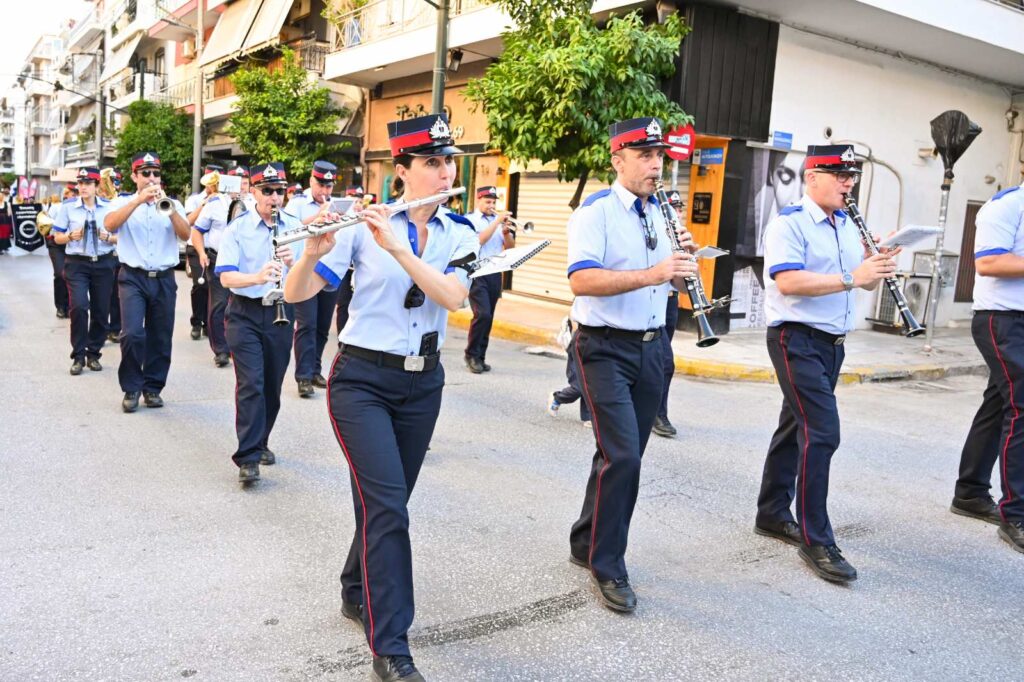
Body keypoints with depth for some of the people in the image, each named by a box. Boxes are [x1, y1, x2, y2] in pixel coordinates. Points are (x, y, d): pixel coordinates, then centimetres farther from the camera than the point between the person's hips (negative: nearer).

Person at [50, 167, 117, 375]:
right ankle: (78, 356, -3)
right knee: (79, 307, -15)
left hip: (103, 264, 2)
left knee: (101, 310, 5)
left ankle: (93, 354, 20)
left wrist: (108, 237, -12)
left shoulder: (110, 208, 4)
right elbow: (57, 237, 6)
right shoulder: (68, 207, 2)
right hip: (77, 264, -2)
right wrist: (71, 236, -14)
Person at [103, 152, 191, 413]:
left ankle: (153, 387, 20)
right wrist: (139, 200, -22)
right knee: (132, 333, -15)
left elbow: (185, 234, -6)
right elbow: (109, 224, -16)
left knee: (161, 337, 5)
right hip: (133, 278, -2)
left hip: (164, 279, 2)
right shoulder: (123, 202, 6)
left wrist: (169, 208, -20)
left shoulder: (172, 204, 10)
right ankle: (131, 389, 1)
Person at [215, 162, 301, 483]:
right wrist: (257, 277, -33)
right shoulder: (237, 228, -4)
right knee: (251, 384, -11)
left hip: (281, 313, 3)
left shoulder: (295, 227, 4)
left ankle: (260, 442, 32)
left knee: (272, 385, 12)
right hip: (245, 314, -3)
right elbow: (226, 277, -14)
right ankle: (247, 458, -7)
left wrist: (293, 263, -22)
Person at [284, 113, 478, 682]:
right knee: (387, 505, -13)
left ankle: (357, 591, 41)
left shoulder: (460, 234, 1)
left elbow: (453, 297, -18)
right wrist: (314, 250, -31)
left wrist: (397, 246, -28)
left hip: (423, 384, 4)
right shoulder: (363, 224, -9)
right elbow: (296, 294, -12)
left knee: (386, 502, 16)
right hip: (362, 380, -4)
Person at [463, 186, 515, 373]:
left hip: (495, 273, 5)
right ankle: (471, 355, 0)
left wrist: (506, 231, -9)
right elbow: (478, 241, -17)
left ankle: (480, 356, 16)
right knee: (482, 314, -15)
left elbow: (510, 247, 10)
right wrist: (496, 222, -17)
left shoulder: (499, 219, 14)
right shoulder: (470, 219, -1)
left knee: (488, 317, 7)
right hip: (476, 272, -5)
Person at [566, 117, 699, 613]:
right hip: (606, 348, -7)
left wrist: (684, 258, -6)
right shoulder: (594, 212, -11)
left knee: (627, 456, 13)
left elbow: (673, 278, 16)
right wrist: (651, 274, -33)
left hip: (650, 347, 7)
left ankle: (587, 543, 29)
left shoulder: (661, 214, 12)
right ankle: (607, 567, 4)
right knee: (621, 455, -12)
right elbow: (581, 280, -25)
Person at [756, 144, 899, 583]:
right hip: (797, 339, -8)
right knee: (822, 431, -13)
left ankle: (771, 514, 27)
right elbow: (787, 282, -24)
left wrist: (877, 267, -7)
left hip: (832, 342, 9)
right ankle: (816, 540, -5)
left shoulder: (847, 226, 14)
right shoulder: (788, 223, -11)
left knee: (797, 427, 15)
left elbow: (864, 281, 15)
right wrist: (851, 278, -26)